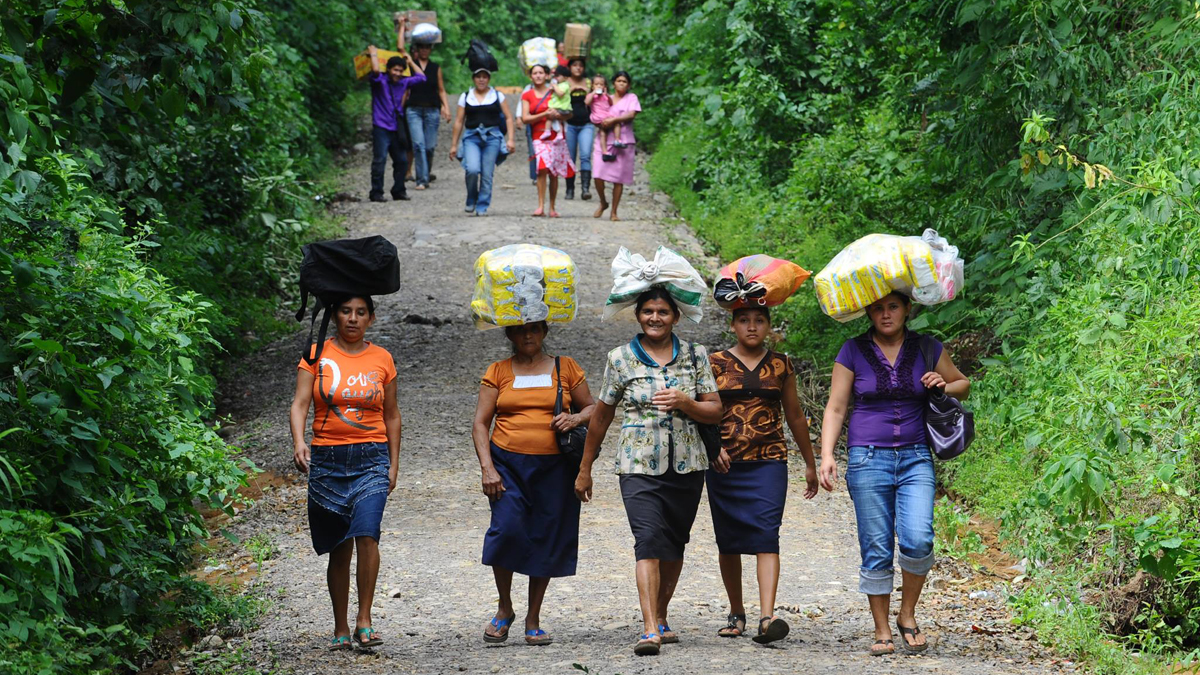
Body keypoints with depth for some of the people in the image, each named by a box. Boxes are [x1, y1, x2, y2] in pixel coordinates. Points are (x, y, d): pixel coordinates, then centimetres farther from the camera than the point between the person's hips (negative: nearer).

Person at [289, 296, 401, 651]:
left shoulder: (382, 359, 8)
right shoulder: (317, 355, 3)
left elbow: (391, 415, 16)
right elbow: (299, 403, -6)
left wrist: (394, 464, 11)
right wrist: (299, 442, -24)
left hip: (372, 458, 0)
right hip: (327, 461, 0)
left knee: (366, 534, -20)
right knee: (339, 549, 4)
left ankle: (364, 622, -15)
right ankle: (341, 630, 14)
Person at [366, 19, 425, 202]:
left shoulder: (402, 83, 11)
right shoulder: (380, 81, -5)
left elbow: (421, 76, 20)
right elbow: (375, 71, -26)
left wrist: (410, 61, 18)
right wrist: (373, 55, -12)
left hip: (397, 129, 6)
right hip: (381, 127, -6)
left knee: (401, 161, 8)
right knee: (380, 160, -10)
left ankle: (398, 191, 18)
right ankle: (376, 192, -8)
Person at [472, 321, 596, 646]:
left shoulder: (565, 367, 10)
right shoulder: (498, 372, 8)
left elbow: (592, 408, 16)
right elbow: (480, 424, 5)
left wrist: (575, 418, -7)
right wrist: (487, 467, -7)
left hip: (554, 466, 1)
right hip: (508, 463, -1)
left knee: (547, 540, 1)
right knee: (507, 528, -17)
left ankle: (533, 620, 13)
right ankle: (504, 609, 2)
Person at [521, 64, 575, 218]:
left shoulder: (554, 92, 10)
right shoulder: (527, 96, 9)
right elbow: (526, 118, -1)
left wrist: (558, 115, -12)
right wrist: (545, 115, -11)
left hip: (556, 136, 1)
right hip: (539, 136, -1)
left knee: (554, 173, 2)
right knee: (542, 167, -22)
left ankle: (552, 208, 10)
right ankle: (541, 206, -23)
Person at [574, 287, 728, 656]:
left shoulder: (694, 356, 7)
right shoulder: (621, 359, 3)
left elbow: (715, 412, 5)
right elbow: (601, 417, 10)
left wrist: (684, 402, -15)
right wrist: (585, 469, 12)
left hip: (687, 466, 3)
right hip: (640, 466, -3)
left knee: (675, 543, 10)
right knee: (649, 540, -16)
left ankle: (661, 618, 27)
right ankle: (650, 629, -24)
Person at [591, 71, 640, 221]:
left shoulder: (631, 98, 10)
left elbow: (631, 114, -6)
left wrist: (613, 120, -15)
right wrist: (601, 123, -8)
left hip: (623, 142, -2)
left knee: (618, 180, -3)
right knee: (598, 175, -10)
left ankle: (614, 212, 7)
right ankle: (603, 203, 16)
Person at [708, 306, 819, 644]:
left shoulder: (781, 365, 10)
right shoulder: (716, 363, 4)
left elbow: (795, 416, 18)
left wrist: (810, 463, 22)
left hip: (769, 461, 0)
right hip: (724, 462, 1)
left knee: (766, 535, -15)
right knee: (729, 540, 7)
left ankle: (767, 617, -25)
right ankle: (736, 613, 24)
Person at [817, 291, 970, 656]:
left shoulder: (927, 349, 7)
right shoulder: (854, 351, 3)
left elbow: (963, 385, 21)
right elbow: (835, 408, 4)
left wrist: (944, 386, -2)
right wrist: (827, 455, -7)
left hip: (916, 458, 1)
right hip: (869, 458, -1)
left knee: (918, 540, -16)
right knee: (876, 549, -2)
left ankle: (908, 615, 6)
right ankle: (882, 632, 8)